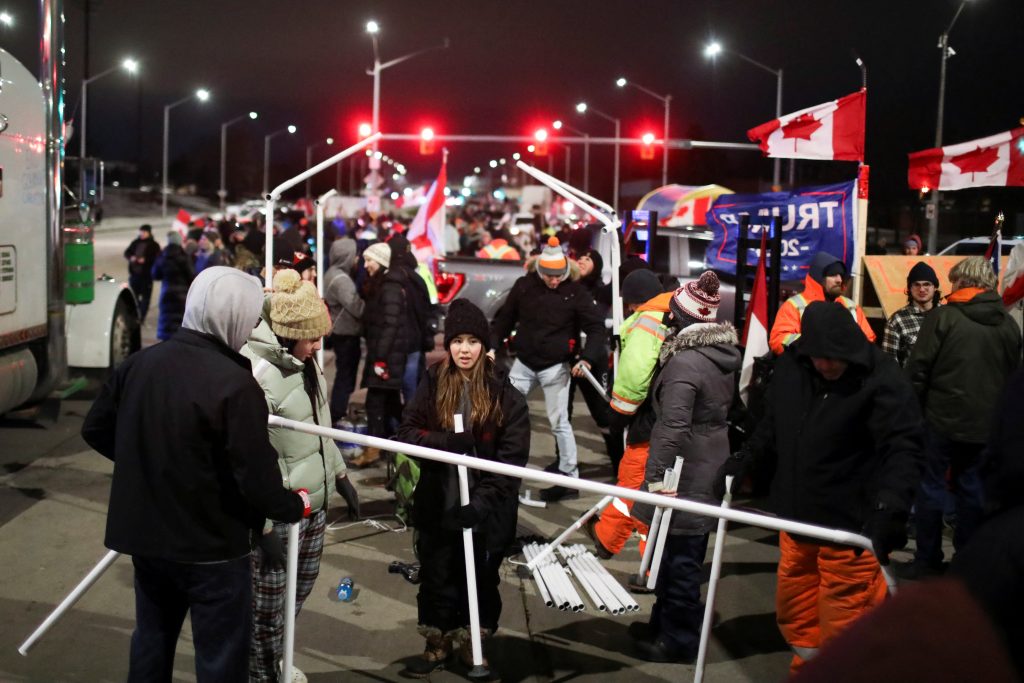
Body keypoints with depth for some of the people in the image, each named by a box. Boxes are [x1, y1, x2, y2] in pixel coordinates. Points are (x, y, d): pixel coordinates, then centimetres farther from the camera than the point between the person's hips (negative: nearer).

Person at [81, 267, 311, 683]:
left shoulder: (139, 363, -2)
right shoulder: (235, 383, -22)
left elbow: (95, 430, 9)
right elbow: (257, 477, -22)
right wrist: (295, 506, -3)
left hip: (144, 532, 7)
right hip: (212, 545, -6)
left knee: (152, 639, 24)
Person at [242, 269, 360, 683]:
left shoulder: (302, 360, 4)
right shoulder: (256, 373, -23)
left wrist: (340, 476, 20)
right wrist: (264, 525, -21)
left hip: (314, 503, 9)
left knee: (299, 591, 21)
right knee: (267, 606, 4)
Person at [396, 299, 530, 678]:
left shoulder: (504, 392, -9)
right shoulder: (432, 383, -1)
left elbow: (512, 457, -11)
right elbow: (408, 430, -4)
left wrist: (482, 502, -20)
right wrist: (447, 441, -23)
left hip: (487, 506, -2)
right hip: (437, 502, 2)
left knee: (480, 577, 13)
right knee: (436, 576, 14)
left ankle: (472, 642, 34)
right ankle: (438, 643, 32)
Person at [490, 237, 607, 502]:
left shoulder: (575, 292, -10)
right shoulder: (524, 286, -3)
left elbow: (596, 326, -7)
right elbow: (505, 319, 8)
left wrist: (587, 358, -19)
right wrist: (492, 345, -2)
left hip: (555, 366, -3)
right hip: (524, 363, 4)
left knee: (559, 422, -2)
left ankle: (570, 478, 8)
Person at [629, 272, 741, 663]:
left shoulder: (685, 362, -21)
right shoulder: (724, 356, 9)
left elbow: (672, 426, -26)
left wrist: (656, 478, -23)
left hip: (685, 477, -9)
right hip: (709, 473, 9)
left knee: (678, 560, 2)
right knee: (684, 558, 18)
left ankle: (678, 640, 12)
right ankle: (665, 625, 31)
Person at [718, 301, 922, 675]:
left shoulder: (884, 382, -18)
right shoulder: (790, 367, -1)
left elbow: (903, 449, -23)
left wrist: (888, 510, -35)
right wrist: (745, 458, 8)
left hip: (852, 528, -6)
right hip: (797, 518, 7)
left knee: (842, 624, -2)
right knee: (793, 616, 21)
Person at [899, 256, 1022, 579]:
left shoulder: (943, 316, -9)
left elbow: (918, 370, -11)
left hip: (942, 418, -4)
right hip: (986, 424, 4)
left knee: (931, 486, 4)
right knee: (972, 488, 11)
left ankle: (927, 561, 8)